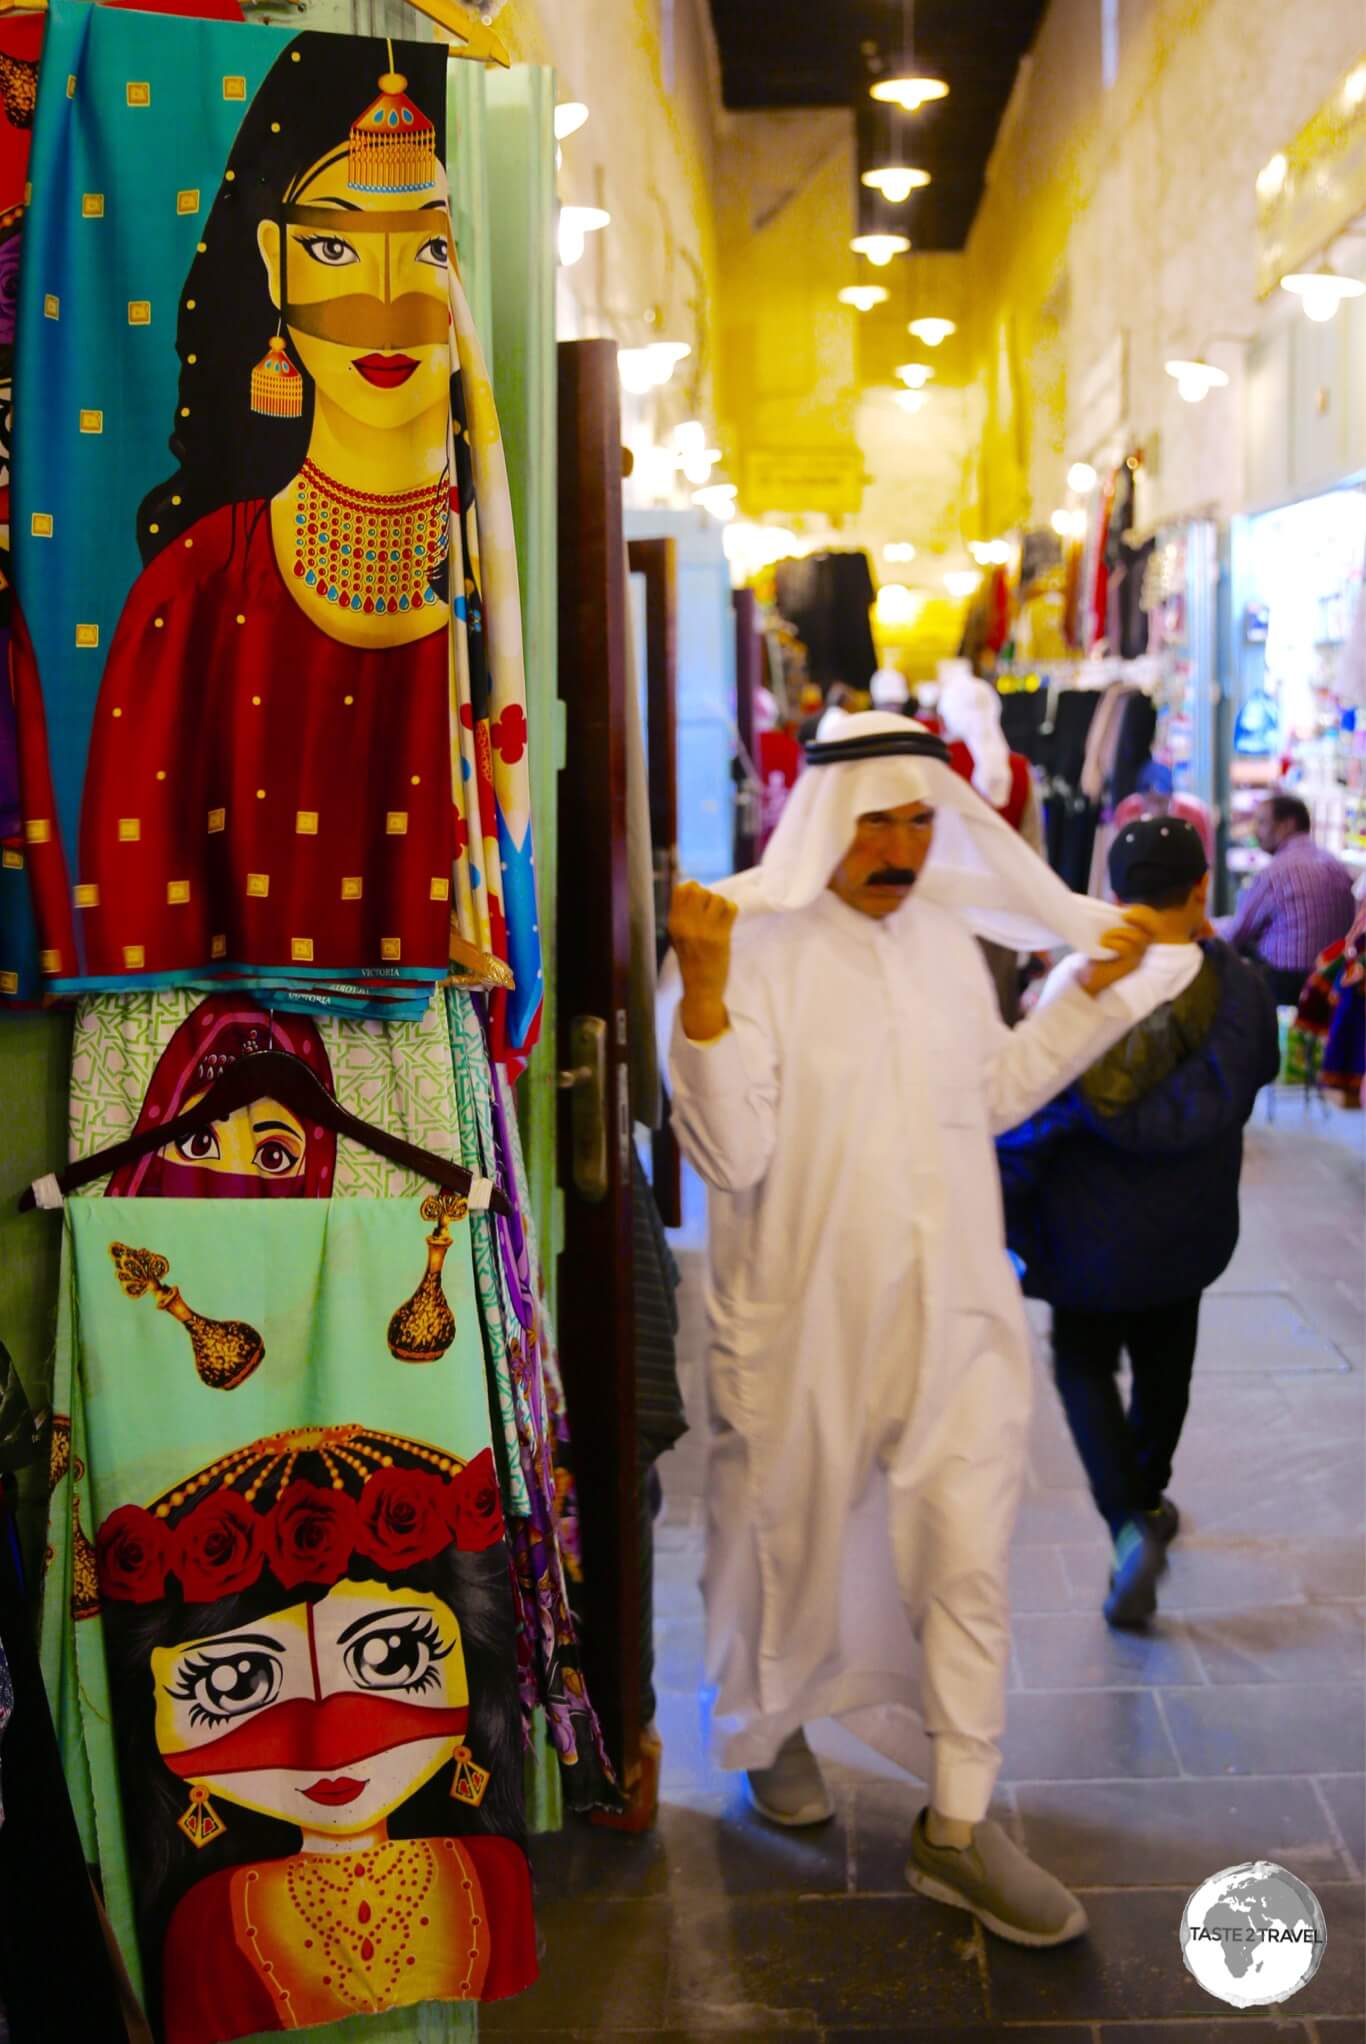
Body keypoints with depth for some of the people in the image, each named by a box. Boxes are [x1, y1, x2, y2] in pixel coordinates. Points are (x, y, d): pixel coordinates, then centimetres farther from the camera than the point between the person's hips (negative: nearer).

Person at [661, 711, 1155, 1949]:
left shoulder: (948, 935, 4)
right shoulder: (753, 943, -16)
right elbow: (729, 1155, -22)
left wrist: (1097, 988, 15)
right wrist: (704, 991, -33)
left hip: (955, 1315, 4)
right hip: (805, 1325, -4)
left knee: (970, 1565, 6)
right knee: (791, 1549, 17)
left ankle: (959, 1831, 22)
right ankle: (773, 1728, 47)